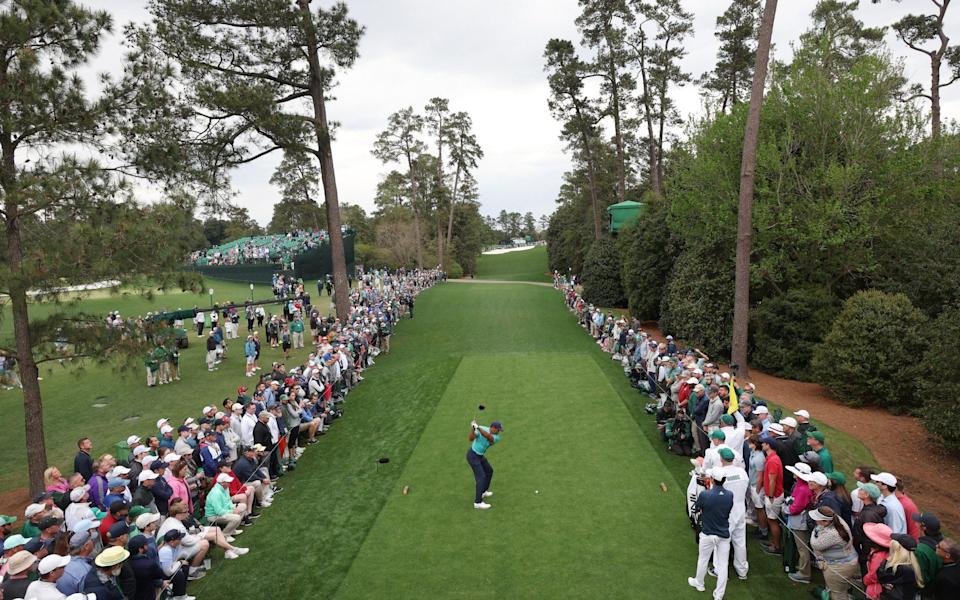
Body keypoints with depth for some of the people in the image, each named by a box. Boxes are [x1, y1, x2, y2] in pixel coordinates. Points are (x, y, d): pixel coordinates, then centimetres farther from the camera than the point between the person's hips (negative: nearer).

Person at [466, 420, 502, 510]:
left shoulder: (497, 437, -9)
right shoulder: (482, 429, -19)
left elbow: (488, 436, -32)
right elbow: (471, 439, -27)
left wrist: (478, 427, -45)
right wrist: (473, 429, -44)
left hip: (480, 456, 8)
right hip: (472, 456, -8)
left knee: (489, 471, 21)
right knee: (481, 477, -12)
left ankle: (483, 492, 40)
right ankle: (478, 502, -10)